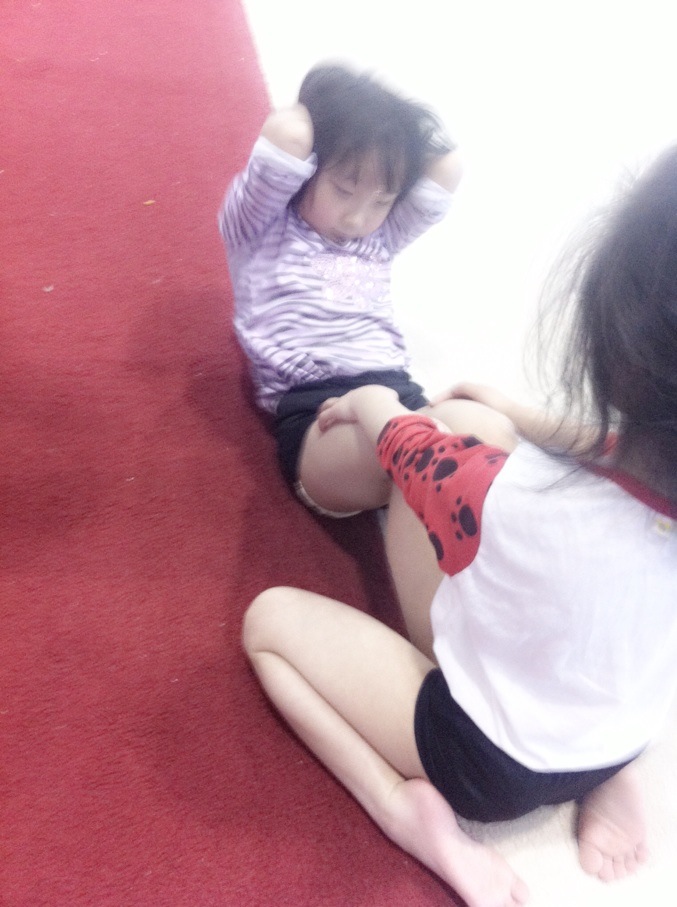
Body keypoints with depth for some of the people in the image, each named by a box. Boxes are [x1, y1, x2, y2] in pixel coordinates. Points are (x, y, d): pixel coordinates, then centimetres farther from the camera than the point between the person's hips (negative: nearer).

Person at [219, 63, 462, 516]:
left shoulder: (382, 238, 25)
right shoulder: (258, 228, 11)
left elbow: (448, 167, 16)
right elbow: (285, 137, -7)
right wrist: (308, 113, 14)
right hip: (311, 406, -5)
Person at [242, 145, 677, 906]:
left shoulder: (512, 491, -35)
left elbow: (408, 444, -13)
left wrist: (369, 403, 7)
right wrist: (515, 416, 12)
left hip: (492, 762, -5)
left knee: (269, 618, 7)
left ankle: (412, 809, -3)